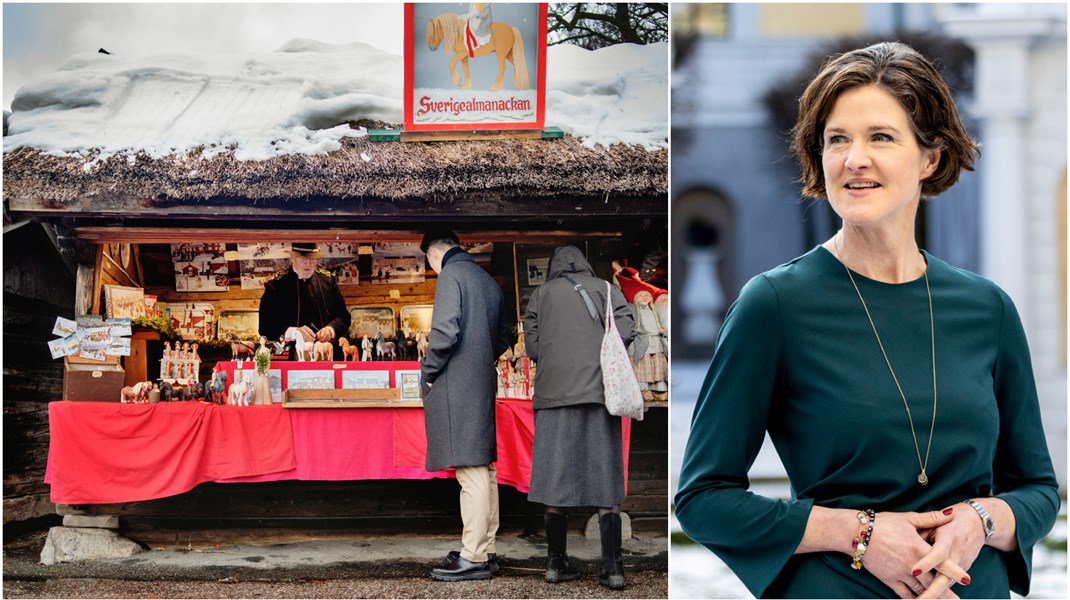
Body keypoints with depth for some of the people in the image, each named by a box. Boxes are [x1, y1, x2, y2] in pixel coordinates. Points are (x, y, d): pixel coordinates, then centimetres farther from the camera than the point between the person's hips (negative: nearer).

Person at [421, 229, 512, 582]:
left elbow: (445, 331, -20)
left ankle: (473, 558, -11)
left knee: (471, 472, -10)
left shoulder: (450, 276, -9)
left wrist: (428, 370, -8)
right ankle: (486, 550, 17)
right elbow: (502, 338, 23)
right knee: (483, 469, 12)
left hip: (456, 387, -9)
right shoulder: (487, 280, 17)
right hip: (483, 386, 9)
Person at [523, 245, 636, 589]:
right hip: (599, 391, 0)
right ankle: (612, 568, -5)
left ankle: (556, 563, 7)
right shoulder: (604, 289, 11)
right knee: (604, 481, 0)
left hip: (554, 392, 0)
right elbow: (626, 329, -3)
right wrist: (602, 361, 10)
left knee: (556, 480, 5)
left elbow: (531, 346, 3)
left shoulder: (541, 294, 12)